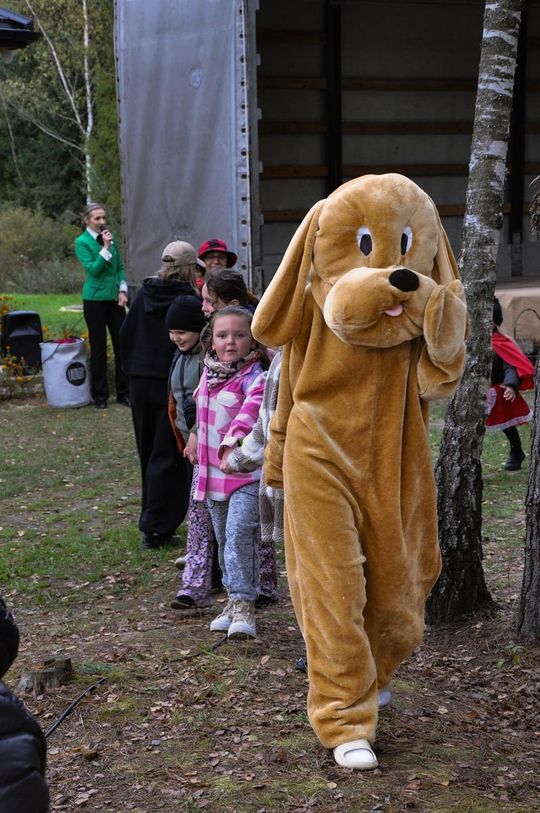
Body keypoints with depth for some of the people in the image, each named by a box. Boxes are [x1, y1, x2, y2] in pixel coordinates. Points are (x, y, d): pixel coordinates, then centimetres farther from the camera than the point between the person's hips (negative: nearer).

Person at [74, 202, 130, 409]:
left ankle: (124, 392, 13)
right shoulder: (82, 242, -6)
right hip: (95, 300, -5)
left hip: (114, 298, 5)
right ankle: (100, 395, 12)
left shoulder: (110, 238, 9)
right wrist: (105, 248, -20)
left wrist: (123, 290, 0)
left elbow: (120, 266, 12)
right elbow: (93, 269, -16)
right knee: (99, 348, 2)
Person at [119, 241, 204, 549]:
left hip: (140, 384, 6)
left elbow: (126, 336, 11)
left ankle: (154, 520, 26)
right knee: (168, 457, 0)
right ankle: (157, 528, -2)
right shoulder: (187, 300, -13)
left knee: (149, 453, 17)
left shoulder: (144, 295, 4)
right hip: (171, 385, -6)